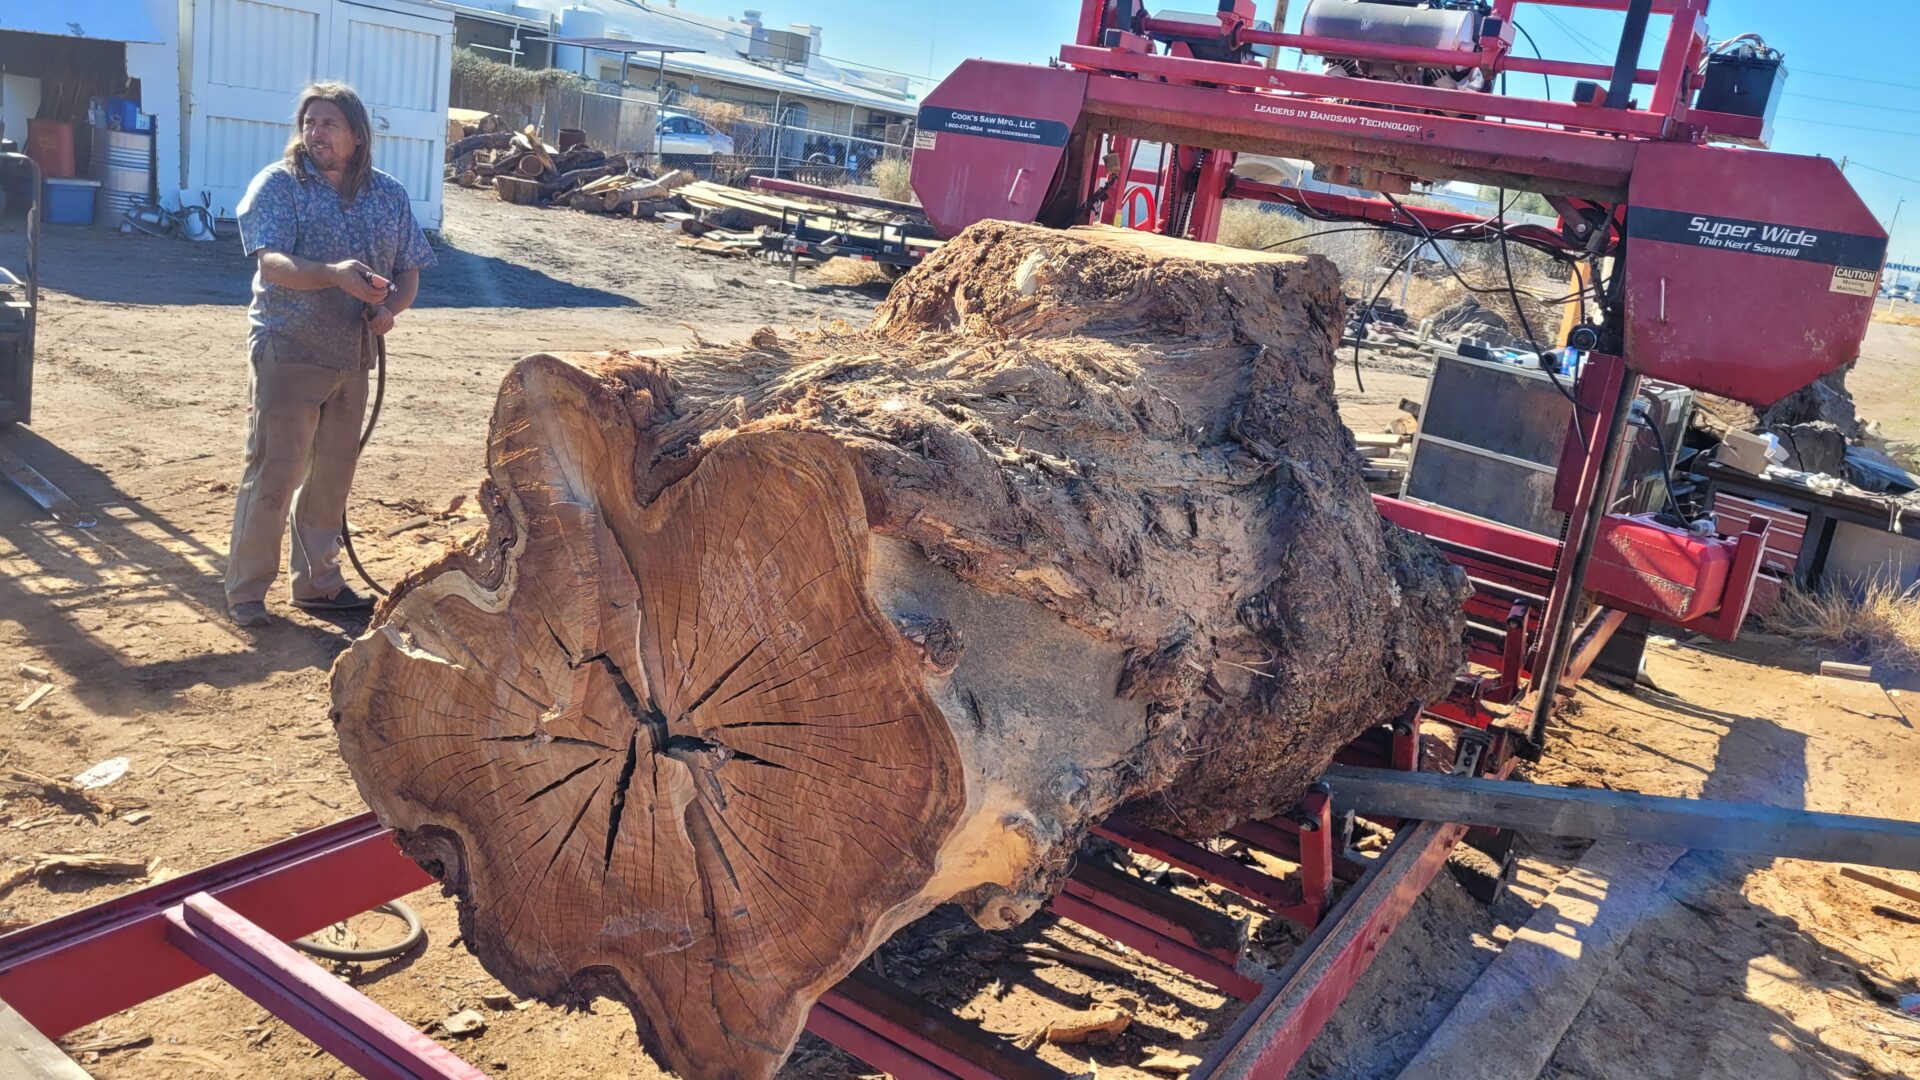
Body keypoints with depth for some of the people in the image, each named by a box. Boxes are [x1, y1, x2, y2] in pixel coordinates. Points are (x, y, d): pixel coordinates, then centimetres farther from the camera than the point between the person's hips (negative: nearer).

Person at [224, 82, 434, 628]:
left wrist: (390, 308, -12)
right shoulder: (278, 184, -6)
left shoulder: (389, 195, 7)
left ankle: (317, 582, 27)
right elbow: (272, 263, -18)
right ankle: (245, 592, 9)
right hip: (287, 353, -4)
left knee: (332, 475, 13)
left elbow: (409, 271, 10)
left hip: (353, 358, 5)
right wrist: (334, 274, -37)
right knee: (273, 474, -3)